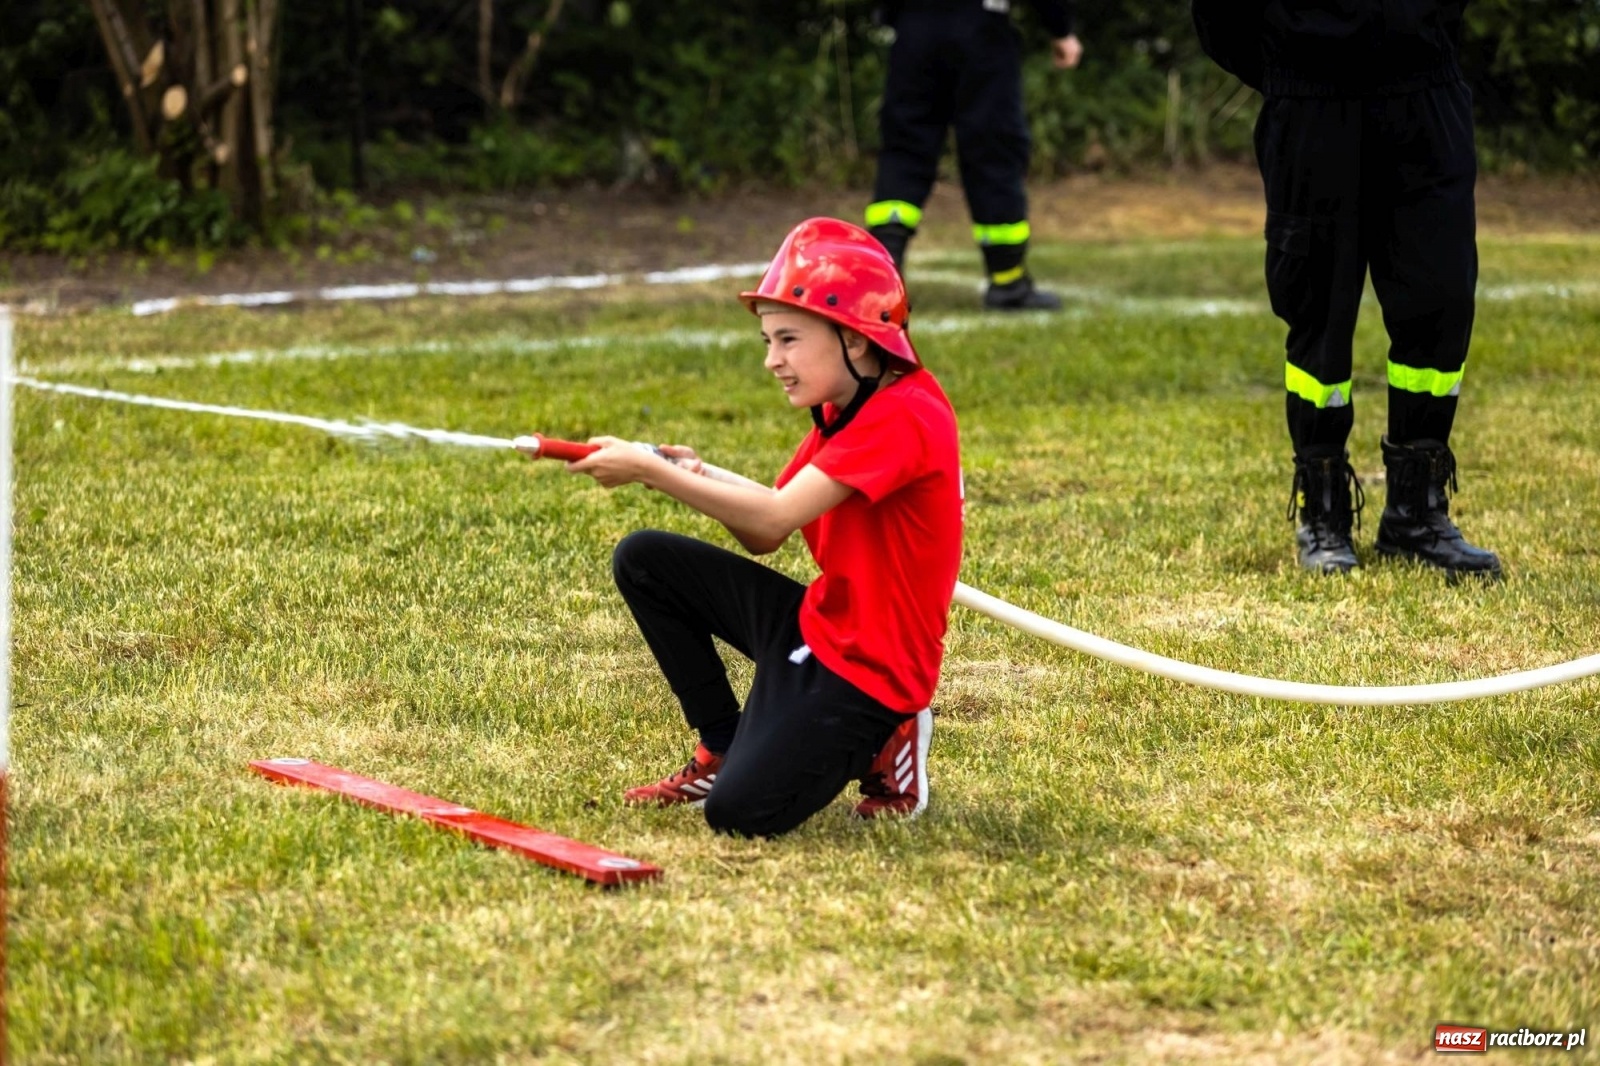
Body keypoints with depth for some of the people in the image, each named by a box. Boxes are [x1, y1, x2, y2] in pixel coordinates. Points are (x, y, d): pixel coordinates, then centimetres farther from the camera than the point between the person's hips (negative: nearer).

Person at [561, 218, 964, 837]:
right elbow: (762, 536, 7)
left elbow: (774, 518, -28)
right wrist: (696, 476, -12)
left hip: (870, 666, -9)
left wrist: (650, 471, -25)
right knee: (644, 560, 2)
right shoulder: (842, 412, 10)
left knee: (740, 811, -21)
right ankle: (724, 751, 11)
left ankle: (876, 745, 6)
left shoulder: (906, 415, -22)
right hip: (819, 623, 9)